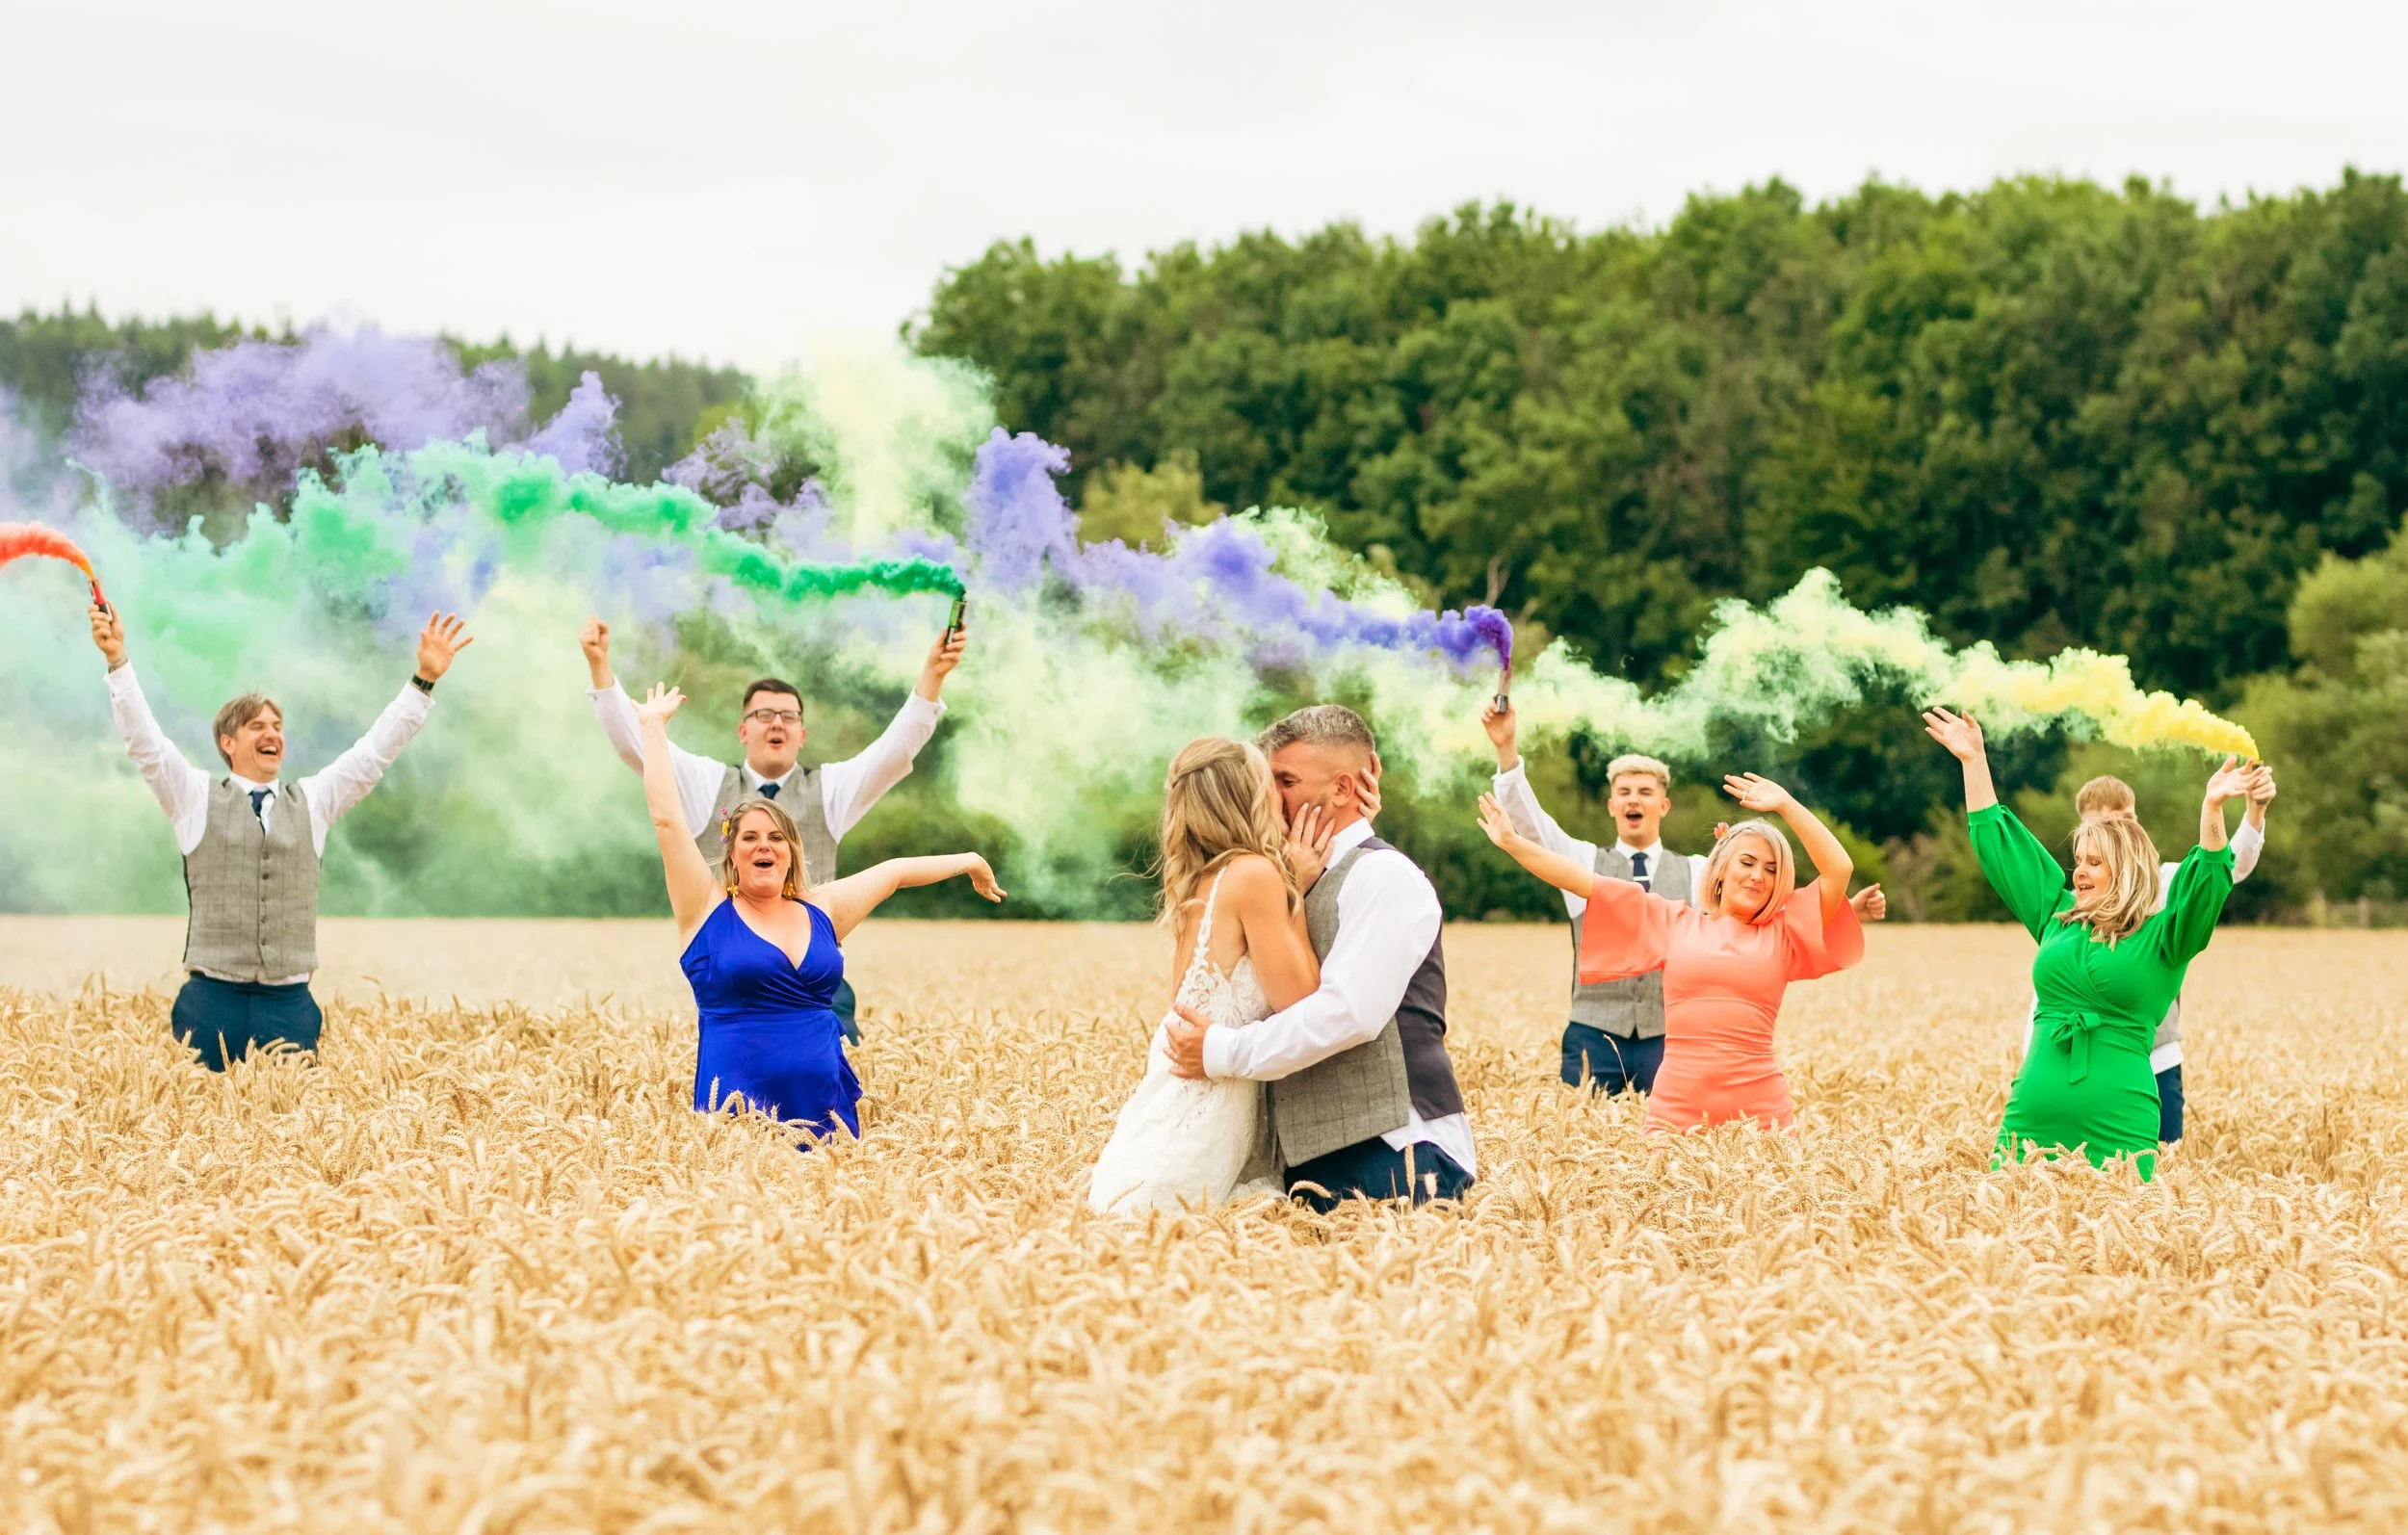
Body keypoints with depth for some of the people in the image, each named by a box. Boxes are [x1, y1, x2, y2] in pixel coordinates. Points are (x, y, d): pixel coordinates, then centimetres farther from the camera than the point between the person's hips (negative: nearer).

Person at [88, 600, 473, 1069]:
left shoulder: (311, 801, 16)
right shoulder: (197, 797, 9)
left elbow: (375, 750, 11)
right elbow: (144, 740, -1)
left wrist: (424, 680, 3)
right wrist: (119, 661, -12)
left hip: (289, 1001, 2)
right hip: (212, 999, -2)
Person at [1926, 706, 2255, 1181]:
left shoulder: (2162, 938, 3)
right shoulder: (2057, 918, 15)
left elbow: (2207, 881, -12)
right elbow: (1998, 846, 21)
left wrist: (2212, 808, -27)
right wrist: (1974, 760, 21)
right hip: (2031, 1120, 4)